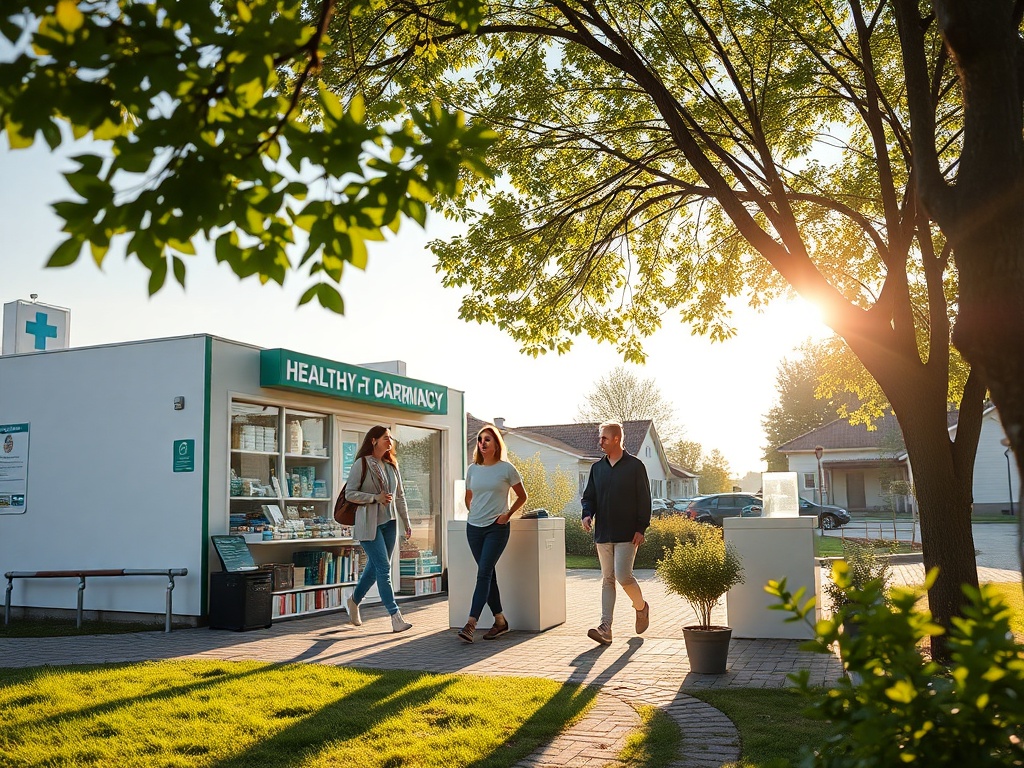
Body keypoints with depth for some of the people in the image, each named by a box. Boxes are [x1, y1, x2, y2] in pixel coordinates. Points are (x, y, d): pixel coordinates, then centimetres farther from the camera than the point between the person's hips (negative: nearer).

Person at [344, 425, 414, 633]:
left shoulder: (391, 465, 12)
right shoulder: (361, 464, -7)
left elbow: (400, 496, 16)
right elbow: (349, 493, -10)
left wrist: (407, 522, 14)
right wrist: (376, 498, -19)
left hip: (389, 522, 7)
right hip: (369, 524, -7)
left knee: (374, 566, 13)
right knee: (383, 568, -10)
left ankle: (354, 601, 34)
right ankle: (395, 615, -8)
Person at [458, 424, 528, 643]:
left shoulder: (506, 469, -4)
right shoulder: (472, 469, 8)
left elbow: (522, 496, 6)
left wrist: (508, 514, -4)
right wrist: (473, 512, 9)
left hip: (497, 528, -5)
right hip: (474, 527, 5)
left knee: (483, 573, -13)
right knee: (488, 574, 8)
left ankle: (471, 624, -17)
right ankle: (500, 621, 18)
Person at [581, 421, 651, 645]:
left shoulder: (635, 466, -2)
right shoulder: (597, 468, 12)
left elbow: (644, 499, -3)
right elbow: (589, 497, 16)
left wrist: (641, 528, -9)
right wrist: (587, 514, -6)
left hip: (627, 533, -5)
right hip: (603, 533, 5)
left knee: (623, 576, -13)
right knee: (607, 579, 4)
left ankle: (641, 607, 17)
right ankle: (605, 627, 1)